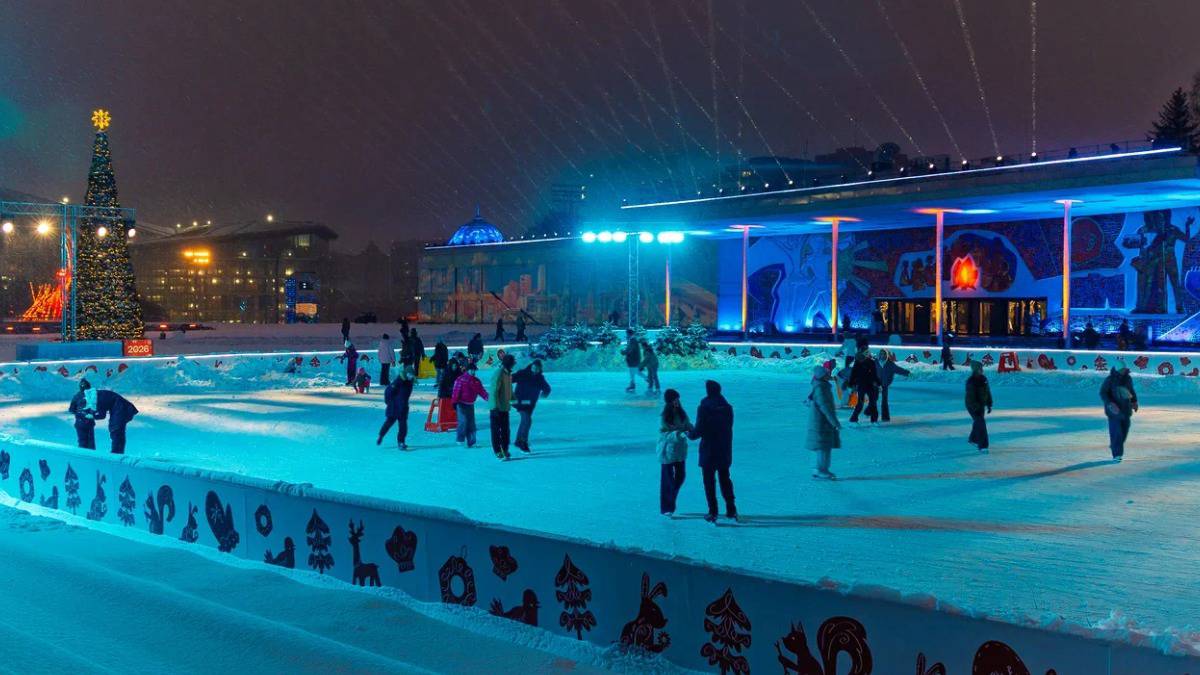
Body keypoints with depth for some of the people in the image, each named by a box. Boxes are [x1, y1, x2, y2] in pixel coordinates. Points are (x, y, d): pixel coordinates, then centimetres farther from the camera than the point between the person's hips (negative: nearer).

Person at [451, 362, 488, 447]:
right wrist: (455, 402, -16)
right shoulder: (461, 379, -9)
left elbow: (482, 391, 4)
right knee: (463, 421, -12)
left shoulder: (476, 381, 8)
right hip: (462, 404, -6)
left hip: (470, 404, 6)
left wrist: (487, 397, -11)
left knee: (471, 424, 6)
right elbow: (456, 391, -12)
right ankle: (459, 439, 2)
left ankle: (471, 442, 11)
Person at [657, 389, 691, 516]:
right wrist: (677, 434, -35)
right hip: (667, 452, -6)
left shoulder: (681, 413, -1)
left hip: (680, 450, 6)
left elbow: (688, 426, 3)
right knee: (667, 479, 3)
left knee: (680, 476, 13)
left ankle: (671, 500, 37)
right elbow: (664, 434, -21)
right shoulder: (664, 416, -17)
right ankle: (665, 508, 15)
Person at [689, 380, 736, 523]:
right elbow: (728, 427, 8)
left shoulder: (704, 408, -16)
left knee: (709, 481, 5)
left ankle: (713, 513, 6)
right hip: (725, 451, 5)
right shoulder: (727, 407, 1)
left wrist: (690, 434, 5)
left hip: (709, 452, -5)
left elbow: (699, 430, -17)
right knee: (725, 479, 18)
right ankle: (731, 510, 20)